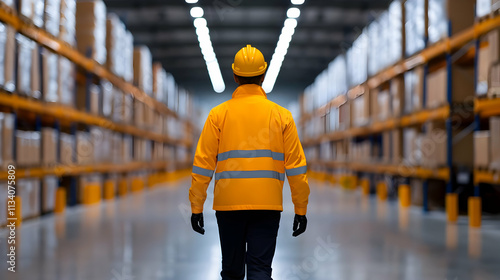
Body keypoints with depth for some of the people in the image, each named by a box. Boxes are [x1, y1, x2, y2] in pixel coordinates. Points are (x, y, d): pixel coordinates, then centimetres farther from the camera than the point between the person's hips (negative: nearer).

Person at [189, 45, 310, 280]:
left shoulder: (218, 114, 1)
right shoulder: (281, 115, 2)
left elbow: (203, 164, -1)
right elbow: (296, 167, 1)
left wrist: (196, 207, 5)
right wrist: (301, 209, 8)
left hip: (228, 204, 1)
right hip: (267, 205, 0)